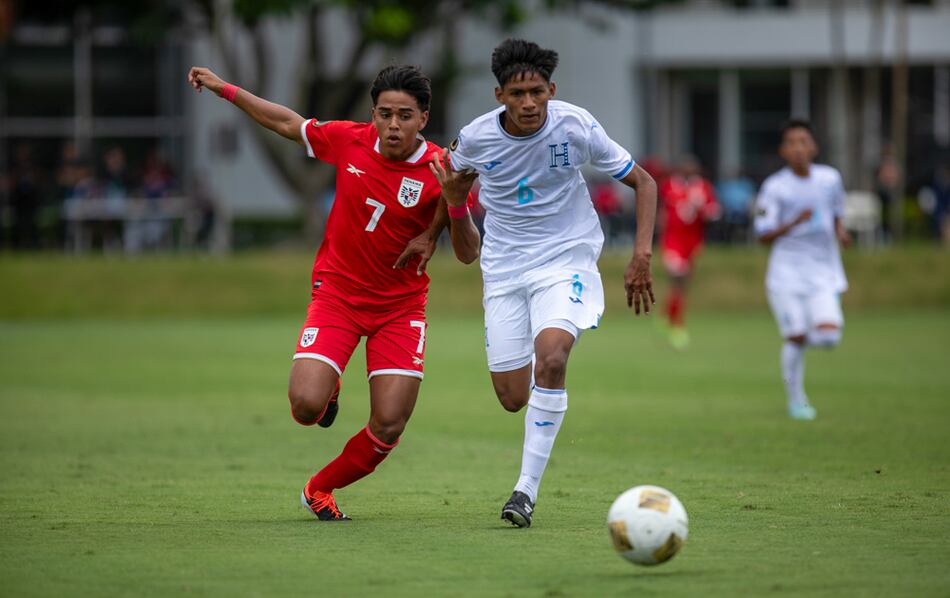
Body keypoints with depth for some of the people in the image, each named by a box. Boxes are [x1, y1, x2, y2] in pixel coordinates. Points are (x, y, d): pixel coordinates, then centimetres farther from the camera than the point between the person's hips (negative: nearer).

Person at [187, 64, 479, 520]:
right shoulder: (348, 141, -8)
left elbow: (467, 255, -12)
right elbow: (288, 124, 11)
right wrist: (223, 88, 14)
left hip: (400, 307, -1)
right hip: (337, 291, 1)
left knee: (388, 427, -8)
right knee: (306, 406, -18)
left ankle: (321, 489, 21)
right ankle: (329, 390, 22)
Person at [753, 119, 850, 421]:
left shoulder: (830, 178, 3)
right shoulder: (775, 187, -7)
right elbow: (763, 234, -7)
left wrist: (839, 231, -1)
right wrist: (795, 223, -21)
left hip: (824, 271, 3)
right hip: (787, 272, -3)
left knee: (829, 336, -15)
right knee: (795, 338, -4)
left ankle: (804, 338, 22)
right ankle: (796, 399, 16)